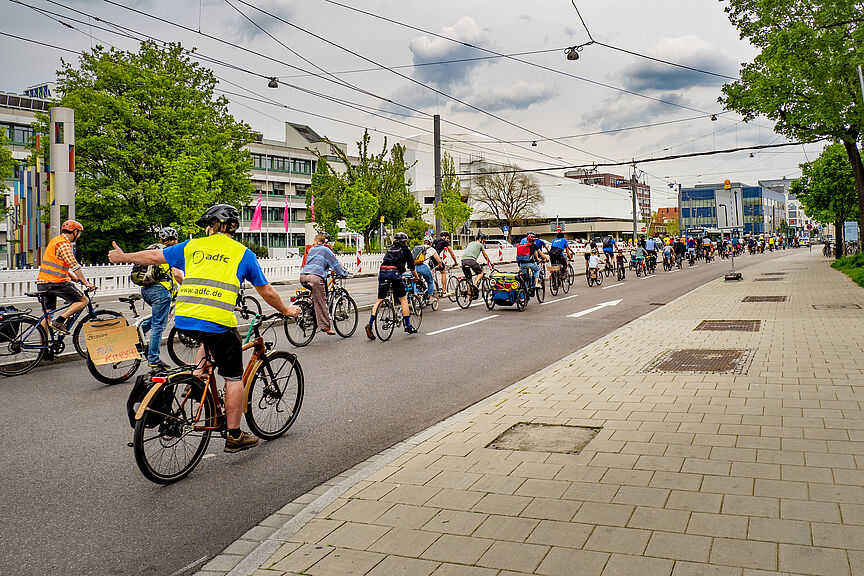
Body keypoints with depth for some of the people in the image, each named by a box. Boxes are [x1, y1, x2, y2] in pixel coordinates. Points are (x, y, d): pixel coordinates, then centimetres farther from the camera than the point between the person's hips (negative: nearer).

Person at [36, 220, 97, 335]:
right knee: (83, 300, -4)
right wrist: (86, 283, -16)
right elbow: (74, 265, -18)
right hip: (56, 282, -10)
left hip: (43, 282, 10)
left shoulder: (56, 240, 23)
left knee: (47, 314, 13)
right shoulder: (64, 243, -10)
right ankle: (59, 321, -13)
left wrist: (76, 278, 27)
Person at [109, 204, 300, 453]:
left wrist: (123, 257, 42)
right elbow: (267, 292, 14)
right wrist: (285, 310, 31)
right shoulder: (242, 252, 10)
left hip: (183, 320, 4)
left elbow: (153, 256, 24)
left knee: (209, 341, 37)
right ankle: (234, 436, 15)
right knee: (234, 377, 10)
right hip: (217, 320, -4)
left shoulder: (193, 246, 16)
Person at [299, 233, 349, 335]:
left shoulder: (311, 249, 28)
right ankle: (325, 327, -8)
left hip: (303, 277, 6)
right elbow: (335, 263, 10)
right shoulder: (325, 250, 11)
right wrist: (343, 273, 25)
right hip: (316, 277, -6)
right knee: (321, 303, -6)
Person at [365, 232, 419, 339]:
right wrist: (416, 277, 32)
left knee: (380, 300, 6)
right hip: (394, 273, -5)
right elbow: (411, 267, 15)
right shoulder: (405, 250, 13)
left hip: (382, 272, 5)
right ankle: (408, 326, 7)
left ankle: (370, 324, -8)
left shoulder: (390, 249, 28)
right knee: (403, 299, 6)